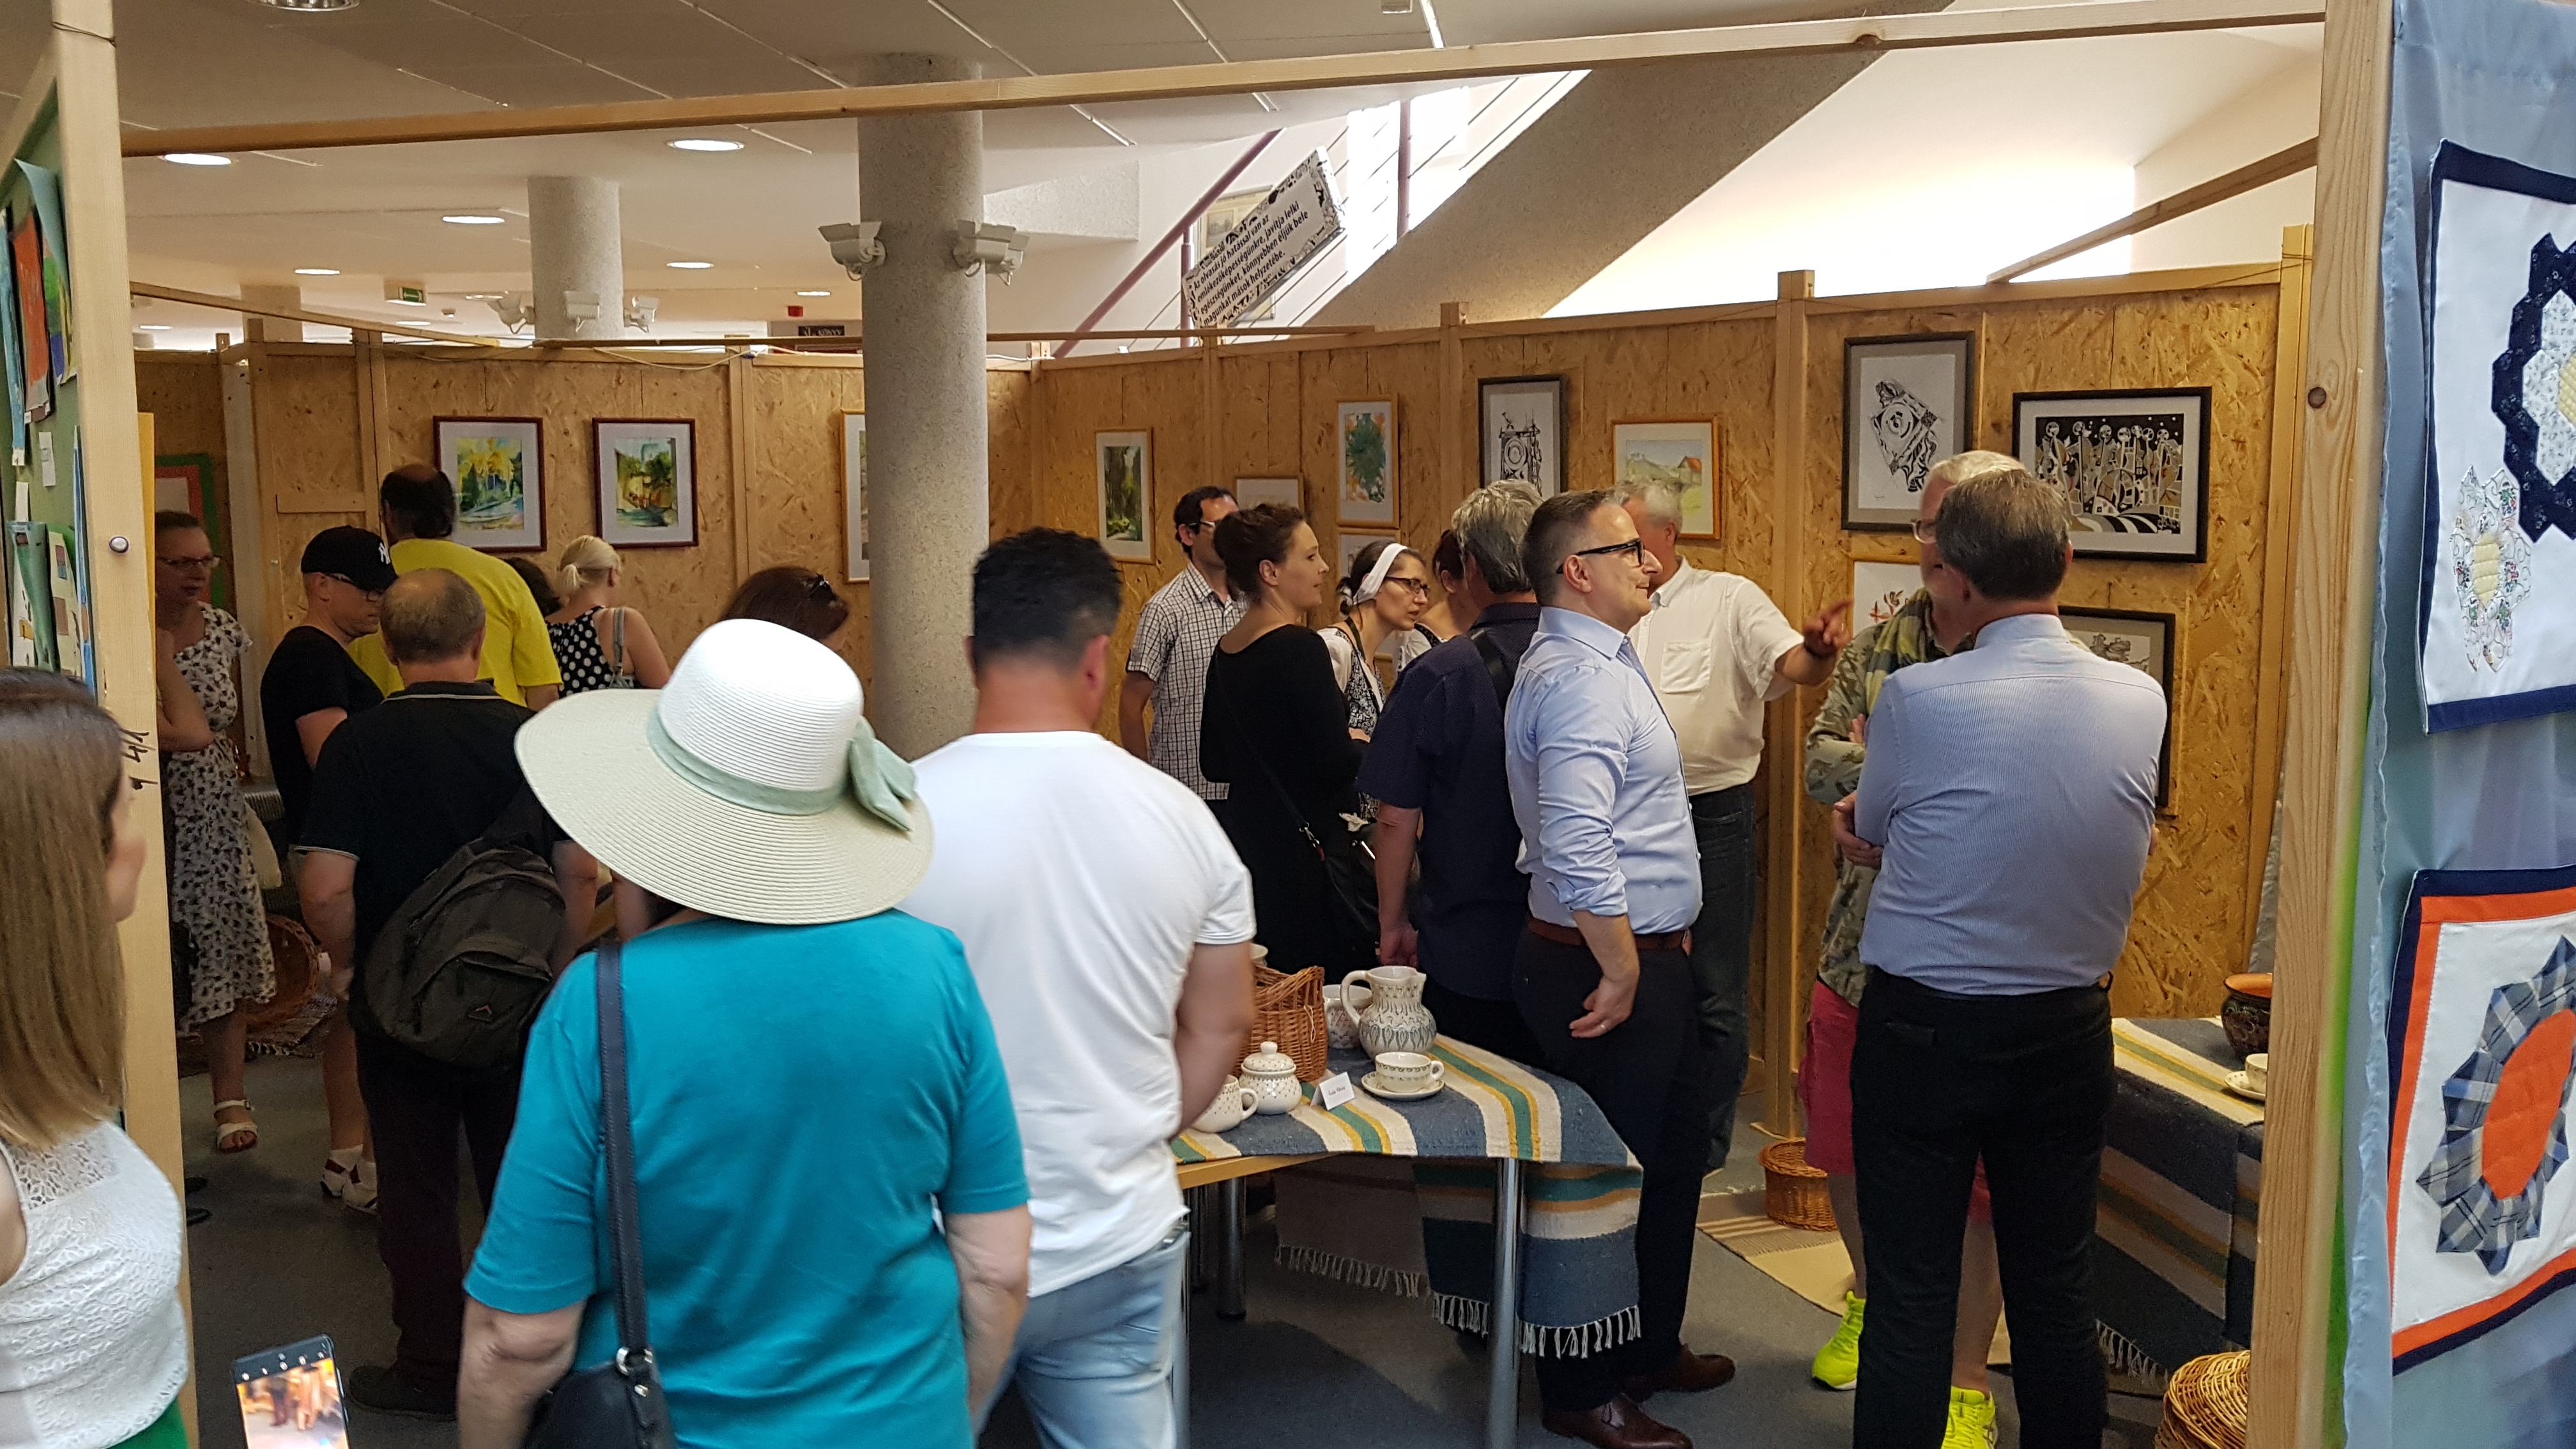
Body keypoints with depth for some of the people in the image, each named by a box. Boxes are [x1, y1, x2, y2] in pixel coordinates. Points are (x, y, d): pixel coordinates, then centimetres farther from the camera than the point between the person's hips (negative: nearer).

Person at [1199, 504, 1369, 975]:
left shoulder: (1226, 650, 8)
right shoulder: (1299, 648, -16)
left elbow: (1215, 764, 15)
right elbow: (1338, 762, -20)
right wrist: (1364, 745, 0)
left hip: (1246, 838, 9)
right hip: (1303, 849, -8)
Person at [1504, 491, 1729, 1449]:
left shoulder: (1597, 660, 13)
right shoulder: (1579, 678, -22)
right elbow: (1577, 843, -33)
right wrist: (1621, 973, -24)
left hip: (1648, 956, 11)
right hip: (1606, 965, -11)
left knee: (1676, 1154, 22)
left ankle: (1651, 1349, 40)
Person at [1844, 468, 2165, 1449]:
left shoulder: (1916, 699, -19)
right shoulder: (2141, 701, -6)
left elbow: (1869, 825, -3)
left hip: (1924, 1027, -4)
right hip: (2068, 1029, 4)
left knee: (1910, 1295, 7)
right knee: (2058, 1293, 17)